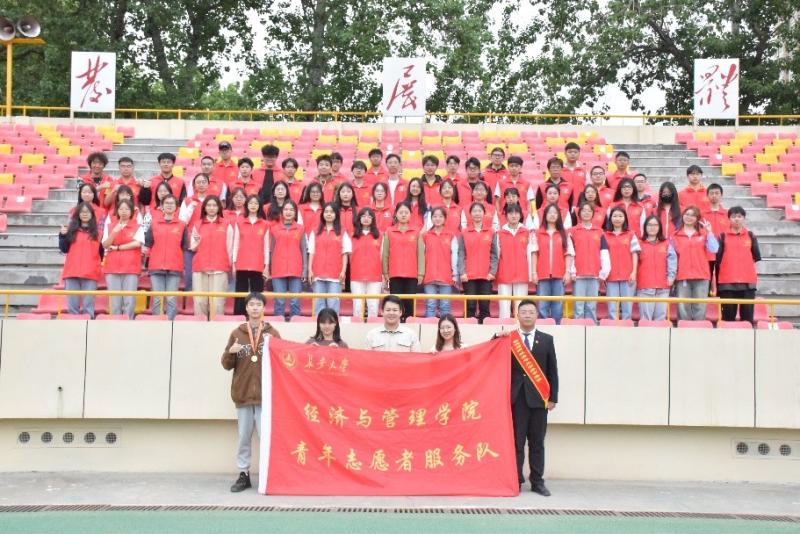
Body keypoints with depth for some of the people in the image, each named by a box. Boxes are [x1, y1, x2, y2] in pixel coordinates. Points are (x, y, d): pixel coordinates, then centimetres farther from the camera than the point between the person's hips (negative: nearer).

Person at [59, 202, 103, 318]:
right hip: (72, 272, 2)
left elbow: (101, 251, 9)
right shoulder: (71, 230, 9)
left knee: (88, 305, -1)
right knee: (72, 304, 3)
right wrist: (62, 235, -5)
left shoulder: (97, 231, 7)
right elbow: (64, 249, 7)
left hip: (90, 273, -1)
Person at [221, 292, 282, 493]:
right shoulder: (237, 333, 8)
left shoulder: (272, 333, 5)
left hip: (266, 394, -2)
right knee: (243, 437, 6)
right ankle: (243, 475, 14)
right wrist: (230, 352, -11)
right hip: (243, 393, 2)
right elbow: (226, 365, 9)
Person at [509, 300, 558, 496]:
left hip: (538, 399, 1)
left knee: (537, 443, 6)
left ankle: (537, 482, 13)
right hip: (516, 398, -1)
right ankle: (516, 481, 8)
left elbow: (552, 371, 7)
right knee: (516, 442, 2)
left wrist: (552, 398, 1)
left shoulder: (547, 340, 8)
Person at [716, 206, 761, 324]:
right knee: (728, 314, 2)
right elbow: (718, 259, 4)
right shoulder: (723, 236, 5)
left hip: (748, 281, 1)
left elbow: (757, 257, 10)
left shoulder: (750, 235, 9)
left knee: (747, 314, 1)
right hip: (727, 281, -1)